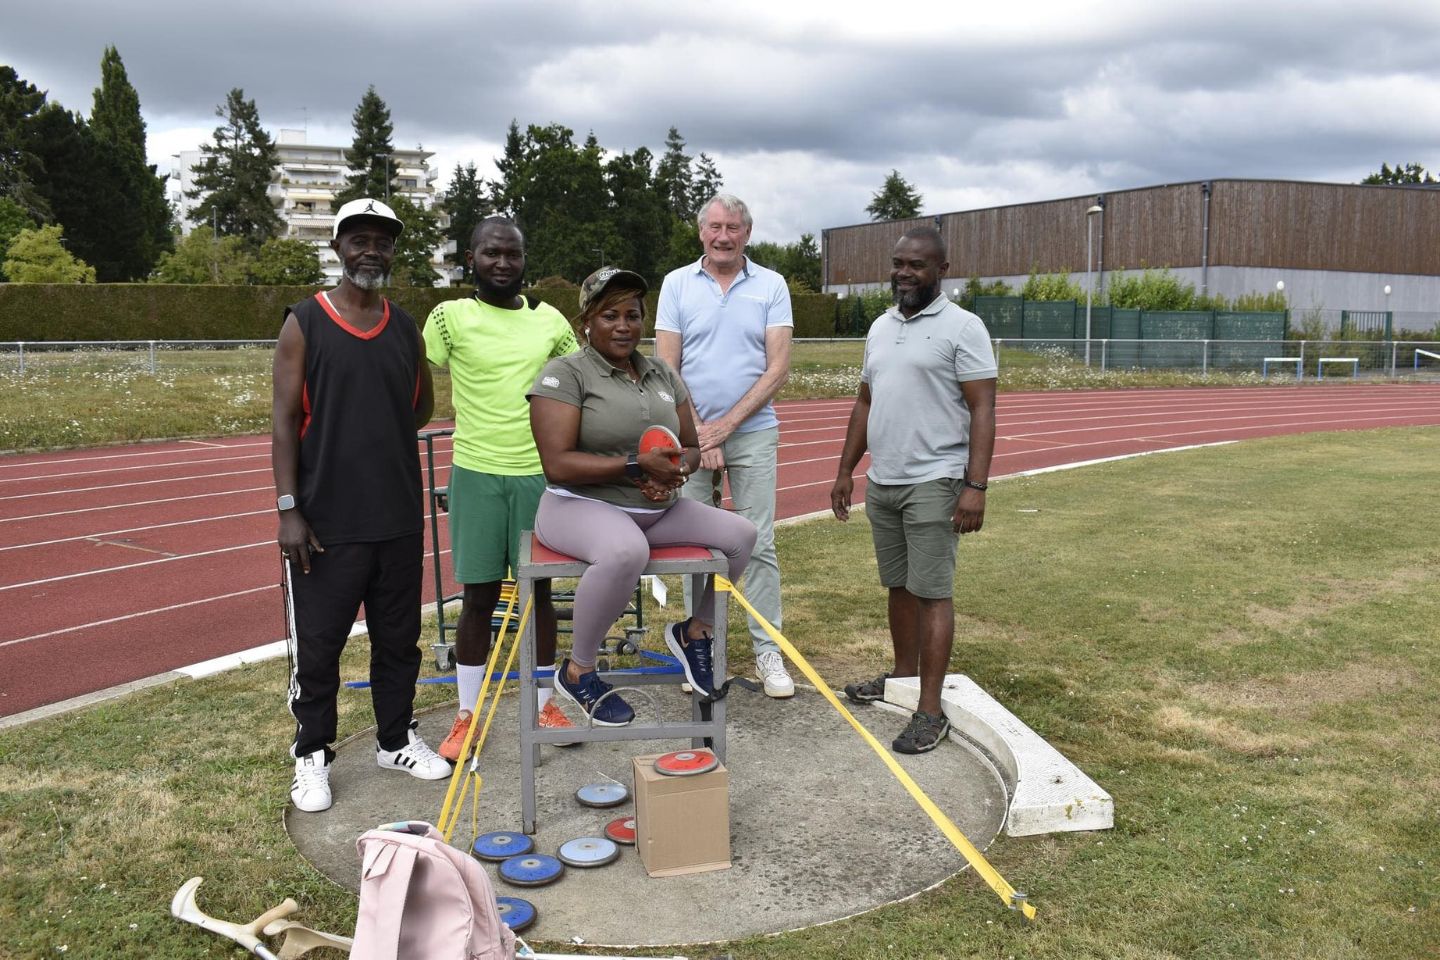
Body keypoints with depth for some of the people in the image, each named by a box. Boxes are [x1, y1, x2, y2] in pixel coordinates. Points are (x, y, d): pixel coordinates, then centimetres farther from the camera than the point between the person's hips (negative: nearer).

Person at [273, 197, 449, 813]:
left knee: (399, 636, 14)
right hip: (325, 518, -4)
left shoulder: (406, 328, 9)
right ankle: (312, 755, 21)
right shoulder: (305, 323, -4)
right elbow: (284, 420, -8)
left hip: (399, 516, 5)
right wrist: (288, 508, -14)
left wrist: (382, 431, 5)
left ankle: (396, 740, 30)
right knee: (319, 644, 5)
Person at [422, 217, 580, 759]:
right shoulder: (451, 317, -2)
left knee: (540, 589, 10)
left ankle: (545, 705, 25)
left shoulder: (548, 319, 6)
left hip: (540, 472, 2)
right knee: (479, 594, 6)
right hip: (477, 474, -2)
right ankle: (466, 717, 20)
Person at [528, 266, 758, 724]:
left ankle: (695, 631, 18)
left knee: (741, 534, -6)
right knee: (627, 551, -39)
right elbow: (557, 463, -17)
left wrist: (675, 473, -9)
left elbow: (691, 448, 15)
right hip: (583, 506, -7)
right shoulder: (565, 372, -7)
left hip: (657, 510, 7)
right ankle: (577, 670, -15)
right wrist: (636, 466, -22)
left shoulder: (663, 373, 12)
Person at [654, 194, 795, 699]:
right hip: (690, 434, 1)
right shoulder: (677, 284, 4)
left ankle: (767, 650, 11)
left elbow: (778, 368, -5)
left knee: (760, 544, 1)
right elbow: (666, 368, 0)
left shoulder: (771, 286, 2)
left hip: (753, 434, -1)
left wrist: (725, 425, -11)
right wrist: (698, 432, -9)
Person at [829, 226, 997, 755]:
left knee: (931, 592, -4)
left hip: (933, 484, -7)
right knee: (899, 585, 15)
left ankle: (930, 711, 1)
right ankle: (903, 676, 30)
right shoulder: (880, 327, 14)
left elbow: (982, 409, -12)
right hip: (881, 482, 7)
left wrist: (975, 485, -20)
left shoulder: (962, 327, -7)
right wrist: (846, 470, 16)